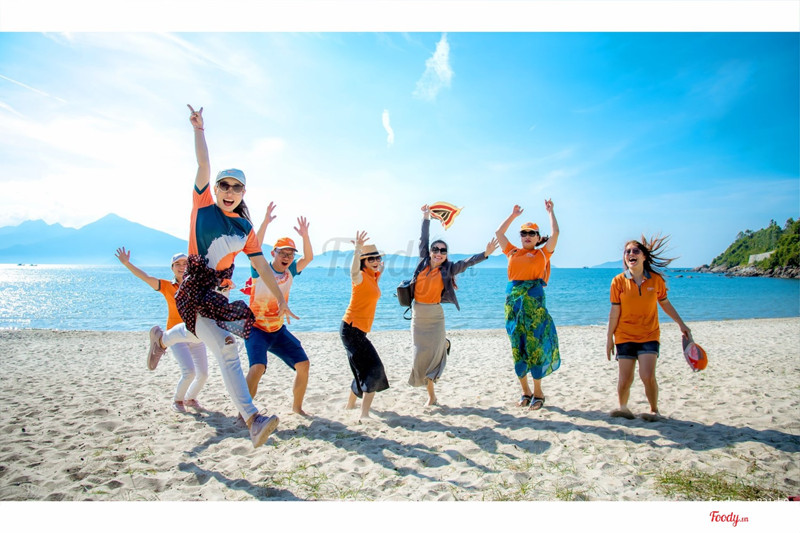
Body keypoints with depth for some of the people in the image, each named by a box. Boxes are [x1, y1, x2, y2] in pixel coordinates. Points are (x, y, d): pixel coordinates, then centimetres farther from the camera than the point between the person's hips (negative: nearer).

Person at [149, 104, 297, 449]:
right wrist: (198, 128, -2)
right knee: (226, 349, -17)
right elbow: (203, 164, -4)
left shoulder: (245, 229, 9)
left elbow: (262, 266, 9)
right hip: (193, 289, -5)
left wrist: (281, 300, 7)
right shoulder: (202, 206, 2)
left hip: (217, 292, 5)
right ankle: (250, 417, -14)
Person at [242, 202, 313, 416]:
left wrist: (305, 235, -15)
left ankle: (297, 406, 21)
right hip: (257, 329, -6)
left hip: (279, 330, 6)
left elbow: (309, 257, -1)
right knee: (258, 367, -26)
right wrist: (265, 223, -39)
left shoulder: (290, 272, 2)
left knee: (303, 364, 3)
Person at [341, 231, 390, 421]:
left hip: (358, 331, 9)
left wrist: (379, 275, 23)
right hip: (352, 328, -9)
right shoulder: (361, 276, -15)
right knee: (374, 369, -15)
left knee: (364, 369, 23)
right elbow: (353, 272, -39)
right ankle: (364, 415, -15)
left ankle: (350, 404, 41)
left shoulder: (372, 277, 10)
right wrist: (357, 249, -54)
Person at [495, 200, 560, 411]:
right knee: (517, 346, 5)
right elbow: (498, 232, 24)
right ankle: (526, 391, 17)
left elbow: (555, 233, -1)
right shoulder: (513, 252, 16)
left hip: (534, 301, -3)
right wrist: (513, 215, 28)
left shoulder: (542, 253, 8)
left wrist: (550, 211, 10)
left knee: (535, 344, -2)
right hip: (513, 300, 3)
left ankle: (538, 392, 9)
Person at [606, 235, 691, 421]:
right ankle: (623, 408, 27)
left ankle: (654, 410, 14)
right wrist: (609, 338, -2)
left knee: (648, 376, -13)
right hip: (625, 336, 0)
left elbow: (665, 304, 12)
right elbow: (615, 312, -3)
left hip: (649, 336, 0)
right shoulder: (618, 281, -6)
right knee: (625, 380, -1)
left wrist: (681, 324, 11)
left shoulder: (656, 279, -2)